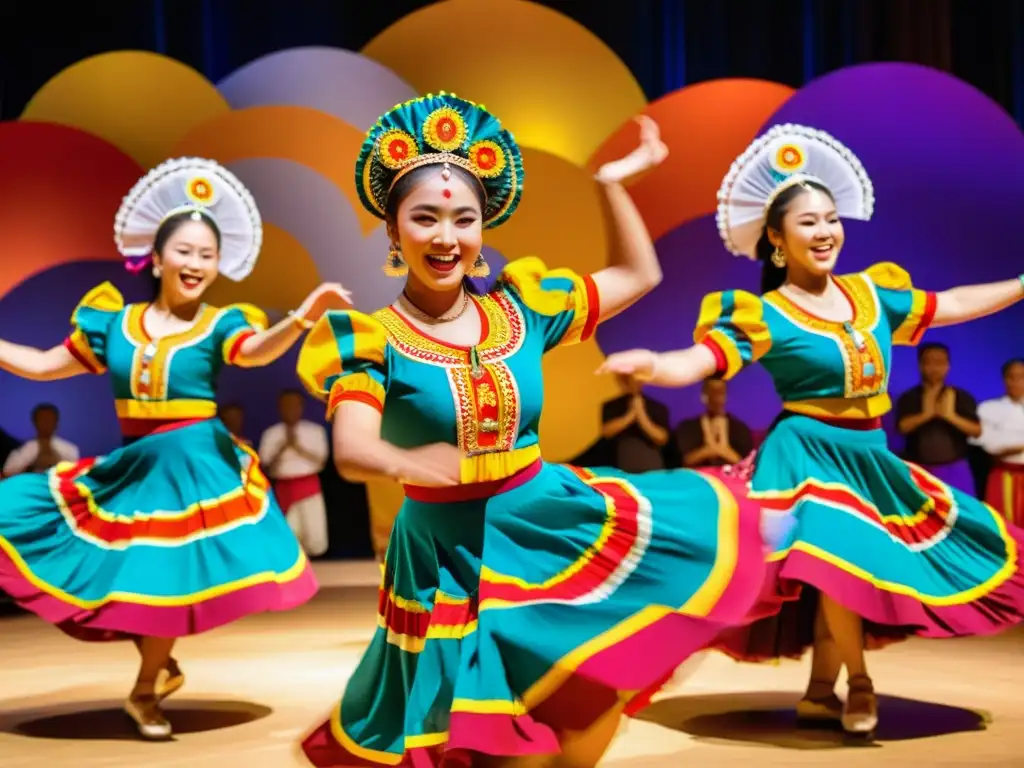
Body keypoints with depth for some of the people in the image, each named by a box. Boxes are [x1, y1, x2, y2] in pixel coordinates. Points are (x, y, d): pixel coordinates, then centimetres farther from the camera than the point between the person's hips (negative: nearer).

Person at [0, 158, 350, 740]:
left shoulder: (220, 324, -5)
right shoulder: (114, 322, 5)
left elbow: (256, 350, -28)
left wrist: (301, 319, -47)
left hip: (193, 465, -4)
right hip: (131, 465, 4)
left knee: (167, 574, -1)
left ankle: (146, 691, 23)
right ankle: (161, 664, 18)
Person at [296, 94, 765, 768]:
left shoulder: (522, 309, 2)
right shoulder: (371, 339, -10)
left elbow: (639, 274, 15)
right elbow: (351, 451, -27)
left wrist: (613, 184, 9)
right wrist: (405, 462, -48)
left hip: (547, 520, 4)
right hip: (450, 553, -3)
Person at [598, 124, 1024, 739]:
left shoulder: (871, 293, 7)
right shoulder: (763, 317, -9)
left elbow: (951, 306, 19)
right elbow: (694, 363, -20)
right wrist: (649, 364, -42)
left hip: (869, 458, 6)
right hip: (809, 454, -6)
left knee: (843, 571, 9)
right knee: (836, 559, -23)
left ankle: (821, 690, 26)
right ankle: (858, 682, 1)